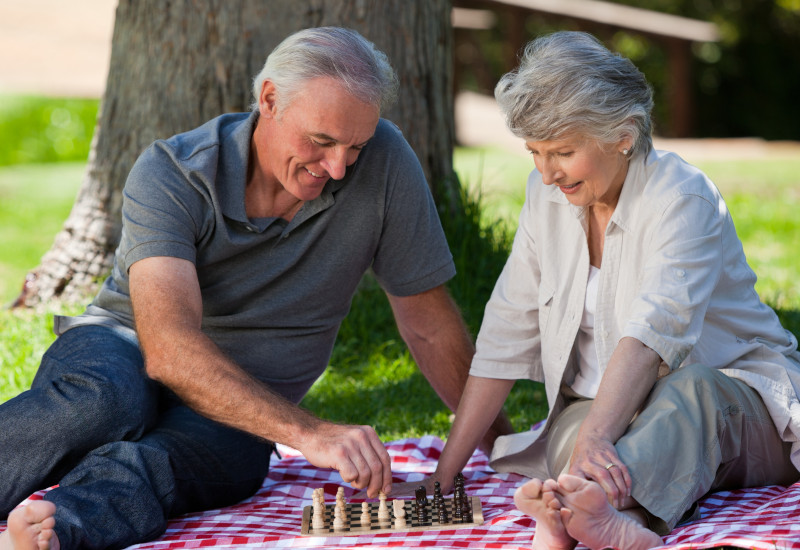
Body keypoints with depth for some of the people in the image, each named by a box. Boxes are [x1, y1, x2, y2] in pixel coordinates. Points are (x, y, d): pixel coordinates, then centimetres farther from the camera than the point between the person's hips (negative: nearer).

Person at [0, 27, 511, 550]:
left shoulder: (384, 161, -11)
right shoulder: (170, 174, -18)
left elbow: (430, 327, 0)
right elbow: (168, 346, -32)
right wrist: (308, 433, -42)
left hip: (241, 422, 1)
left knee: (145, 465, -36)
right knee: (103, 400, -40)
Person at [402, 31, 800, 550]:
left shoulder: (682, 198, -16)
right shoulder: (549, 195, 4)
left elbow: (652, 332, -33)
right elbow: (506, 337, 4)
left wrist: (595, 437, -50)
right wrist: (443, 477, -2)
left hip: (734, 396, -5)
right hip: (607, 408, 5)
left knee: (691, 390, -39)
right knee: (570, 432, -30)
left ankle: (592, 507, -69)